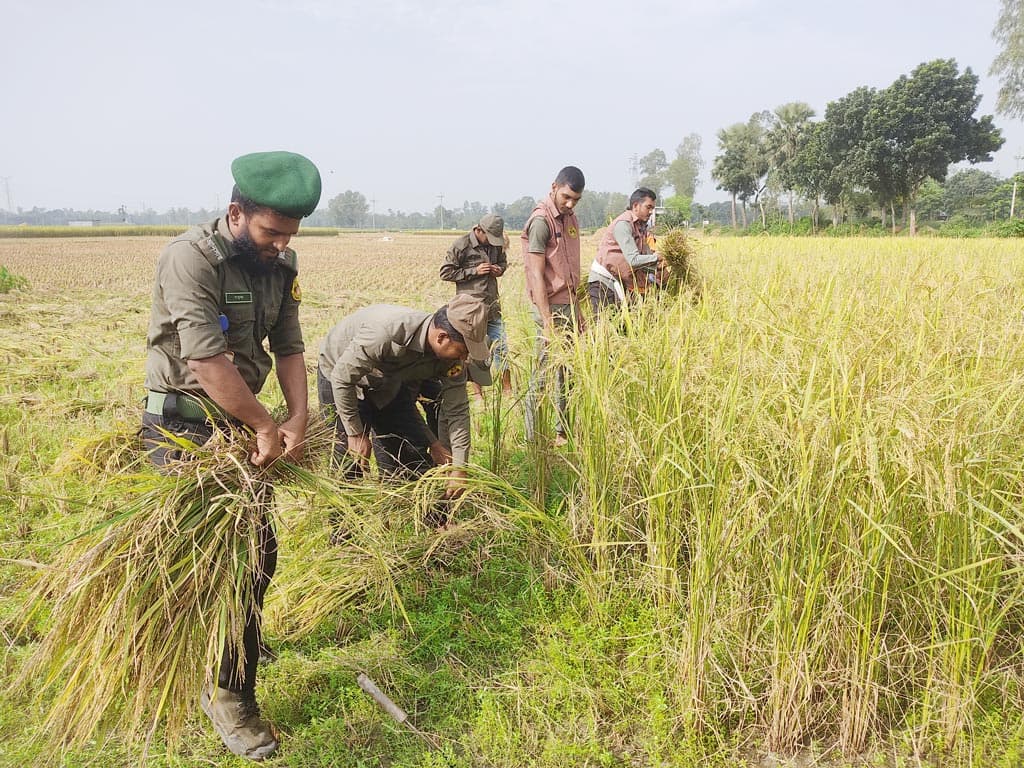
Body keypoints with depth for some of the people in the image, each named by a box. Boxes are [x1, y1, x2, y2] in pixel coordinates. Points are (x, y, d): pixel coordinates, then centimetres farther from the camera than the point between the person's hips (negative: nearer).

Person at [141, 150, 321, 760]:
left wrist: (298, 418, -14)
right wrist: (265, 426, -20)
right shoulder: (190, 258, -22)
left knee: (258, 547, 15)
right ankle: (229, 693, 10)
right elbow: (208, 360, -26)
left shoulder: (281, 265, 1)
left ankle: (241, 638, 42)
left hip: (242, 421, 7)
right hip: (184, 425, -7)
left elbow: (289, 348, 0)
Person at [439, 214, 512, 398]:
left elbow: (503, 261, 26)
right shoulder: (461, 246, -10)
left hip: (492, 306, 5)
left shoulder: (496, 244, 7)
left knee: (501, 346, 6)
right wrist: (474, 271, -15)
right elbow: (445, 273, -8)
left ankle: (508, 391, 17)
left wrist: (500, 269, 1)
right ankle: (478, 394, 14)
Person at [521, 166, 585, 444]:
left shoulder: (570, 218, 14)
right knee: (544, 376, -2)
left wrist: (577, 310, 16)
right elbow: (537, 276, -16)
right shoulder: (541, 221, -12)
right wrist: (547, 324, -21)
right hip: (552, 307, -8)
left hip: (568, 306, 8)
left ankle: (562, 431, 20)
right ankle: (534, 439, 6)